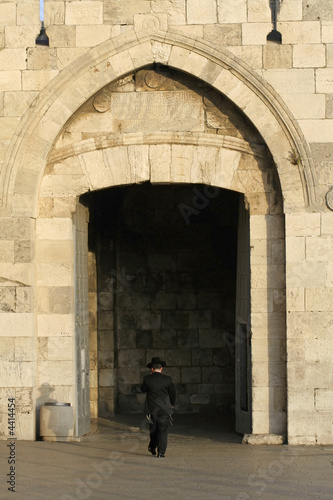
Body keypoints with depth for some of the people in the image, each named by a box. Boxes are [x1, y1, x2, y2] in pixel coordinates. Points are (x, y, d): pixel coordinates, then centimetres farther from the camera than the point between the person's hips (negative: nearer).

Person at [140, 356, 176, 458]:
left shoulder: (147, 379, -8)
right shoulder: (167, 379, -9)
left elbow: (143, 389, 9)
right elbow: (172, 393, 1)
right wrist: (172, 404, 19)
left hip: (151, 409, 2)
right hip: (164, 409, -2)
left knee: (153, 429, 21)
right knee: (163, 430, 4)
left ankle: (152, 448, 31)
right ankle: (161, 452, 1)